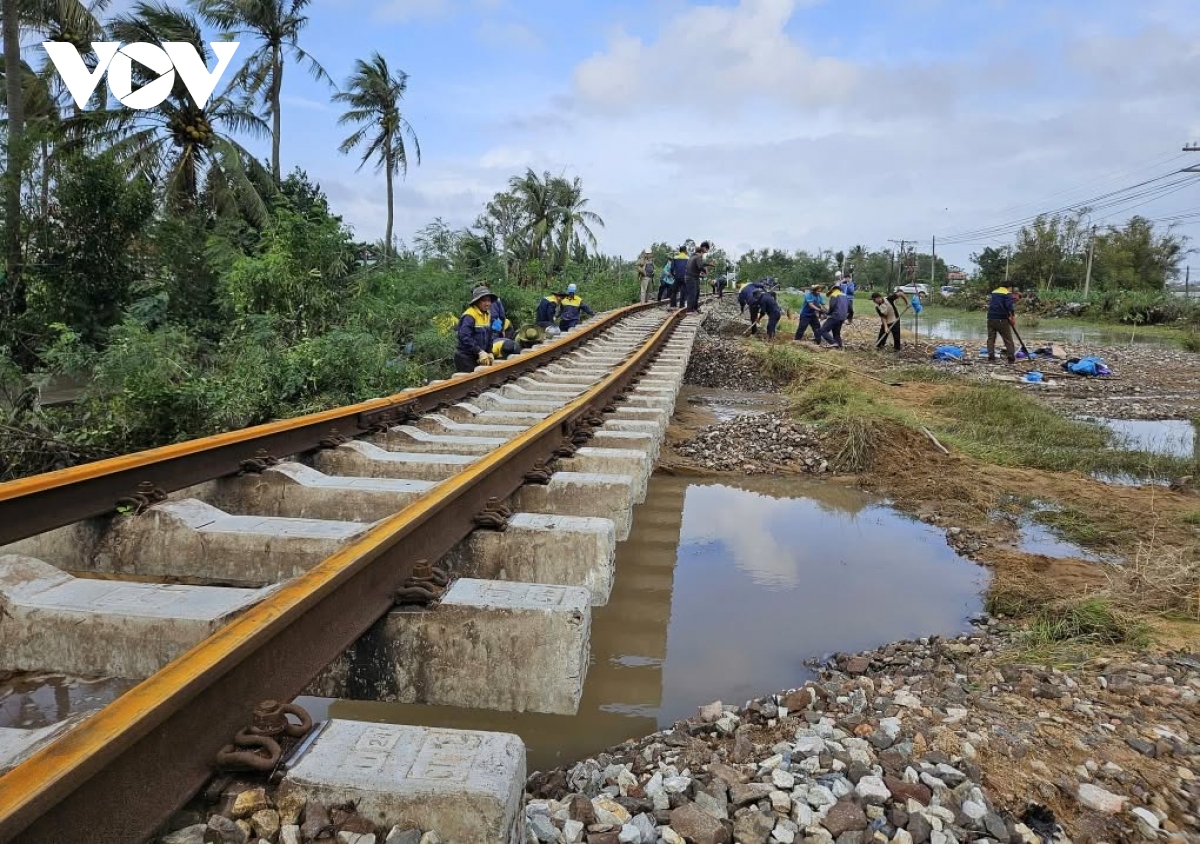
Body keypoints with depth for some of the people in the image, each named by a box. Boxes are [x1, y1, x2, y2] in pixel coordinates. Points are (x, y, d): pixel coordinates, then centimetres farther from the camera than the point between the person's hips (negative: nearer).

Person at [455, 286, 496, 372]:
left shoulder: (488, 315, 9)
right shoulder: (469, 316, -19)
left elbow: (489, 336, 17)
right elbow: (465, 337, -27)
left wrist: (489, 352, 6)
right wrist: (480, 352, -27)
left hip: (477, 357, 8)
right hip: (465, 357, -8)